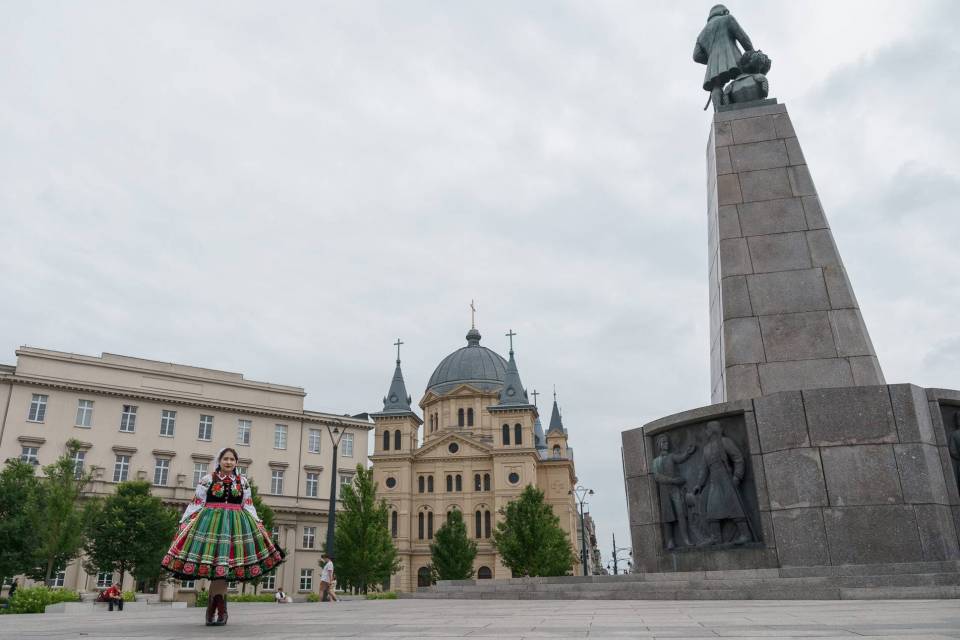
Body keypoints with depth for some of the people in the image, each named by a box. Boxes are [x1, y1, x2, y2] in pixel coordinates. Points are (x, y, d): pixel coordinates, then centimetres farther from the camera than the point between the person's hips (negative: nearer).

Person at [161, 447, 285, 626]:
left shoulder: (242, 482, 11)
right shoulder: (207, 479, 5)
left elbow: (249, 506, 14)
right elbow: (196, 504, 6)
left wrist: (259, 527, 9)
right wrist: (184, 523, 1)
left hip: (236, 524, 2)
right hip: (210, 523, -2)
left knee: (223, 567, -5)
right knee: (218, 566, -8)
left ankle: (213, 610, 4)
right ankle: (220, 611, 1)